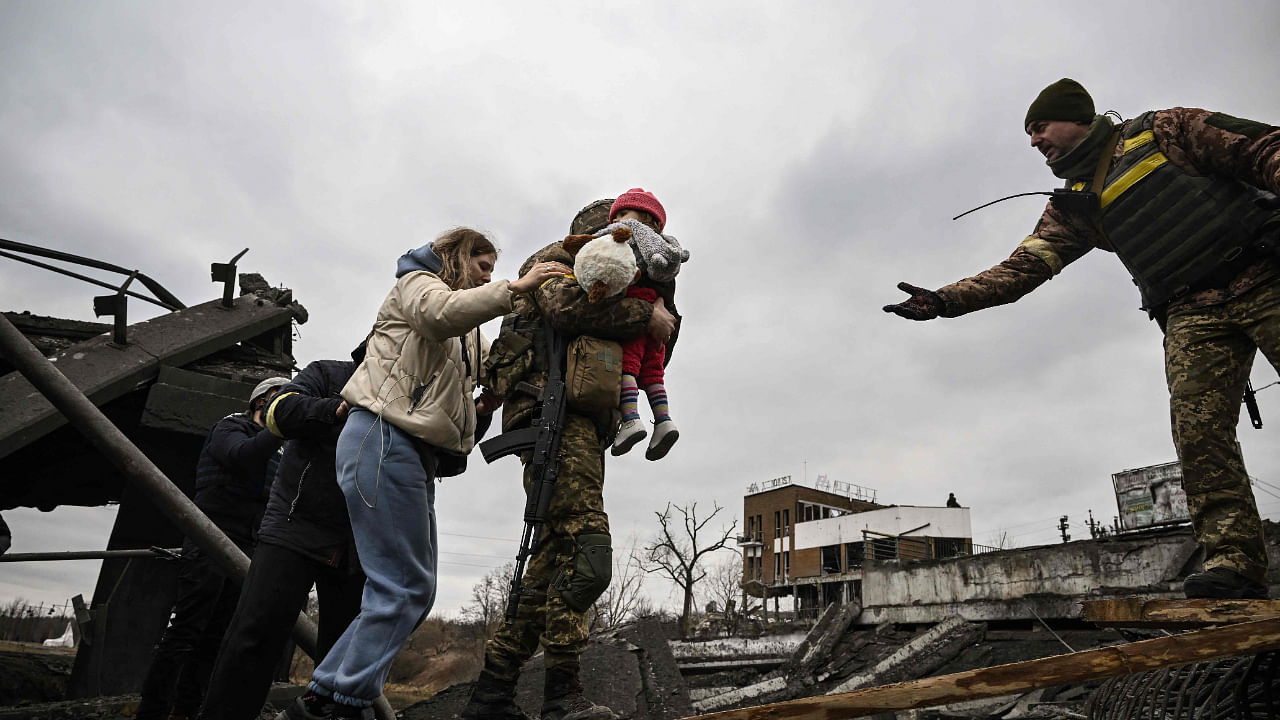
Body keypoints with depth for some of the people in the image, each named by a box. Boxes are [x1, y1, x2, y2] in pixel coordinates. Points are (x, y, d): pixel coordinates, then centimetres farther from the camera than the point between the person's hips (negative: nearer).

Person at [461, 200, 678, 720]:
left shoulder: (604, 288, 35)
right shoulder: (557, 261, 10)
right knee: (585, 547, -20)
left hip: (584, 428, 10)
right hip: (553, 409, -10)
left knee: (556, 560, 4)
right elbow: (566, 305, -16)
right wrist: (645, 313, -11)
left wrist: (664, 300, 15)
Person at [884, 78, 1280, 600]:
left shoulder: (1162, 130, 7)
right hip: (1190, 314, 3)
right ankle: (1233, 562, -14)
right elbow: (1020, 269, 6)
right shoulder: (1072, 206, 15)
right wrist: (944, 300, -5)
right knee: (1198, 431, -14)